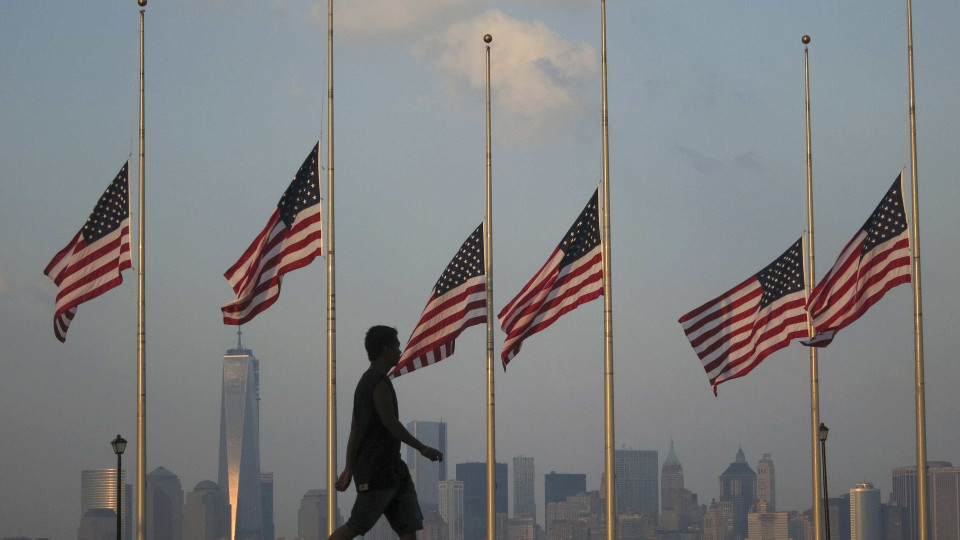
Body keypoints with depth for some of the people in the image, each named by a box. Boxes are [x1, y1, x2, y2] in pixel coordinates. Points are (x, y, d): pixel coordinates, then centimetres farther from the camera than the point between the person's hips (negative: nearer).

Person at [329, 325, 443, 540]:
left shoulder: (366, 382, 17)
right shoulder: (379, 383, -13)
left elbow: (355, 429, 18)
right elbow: (391, 424, -21)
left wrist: (349, 469, 20)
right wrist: (424, 449, -17)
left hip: (391, 468, 10)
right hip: (377, 471, -10)